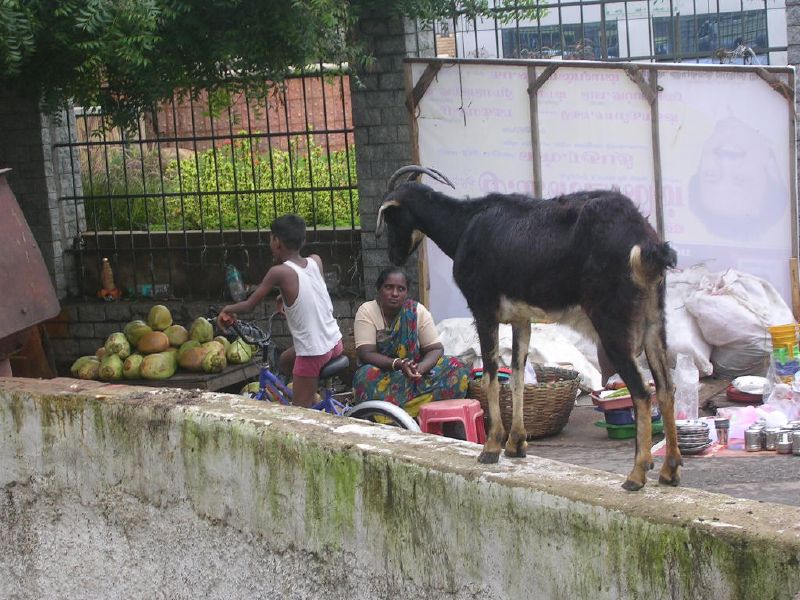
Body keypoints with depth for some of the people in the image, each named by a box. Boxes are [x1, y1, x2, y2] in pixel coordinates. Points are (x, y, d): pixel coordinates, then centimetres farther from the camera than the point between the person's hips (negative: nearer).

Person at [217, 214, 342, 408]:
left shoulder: (279, 272, -14)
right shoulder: (315, 261, 1)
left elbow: (249, 305, -5)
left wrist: (228, 309, 12)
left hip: (312, 352, -7)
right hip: (335, 343, 7)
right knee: (286, 360, 32)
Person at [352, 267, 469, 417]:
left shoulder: (418, 311, -2)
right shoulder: (366, 311, -8)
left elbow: (436, 348, -5)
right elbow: (366, 354, -17)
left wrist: (421, 367, -28)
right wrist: (398, 364, -33)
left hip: (412, 372, 3)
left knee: (457, 370, -19)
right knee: (366, 377, -37)